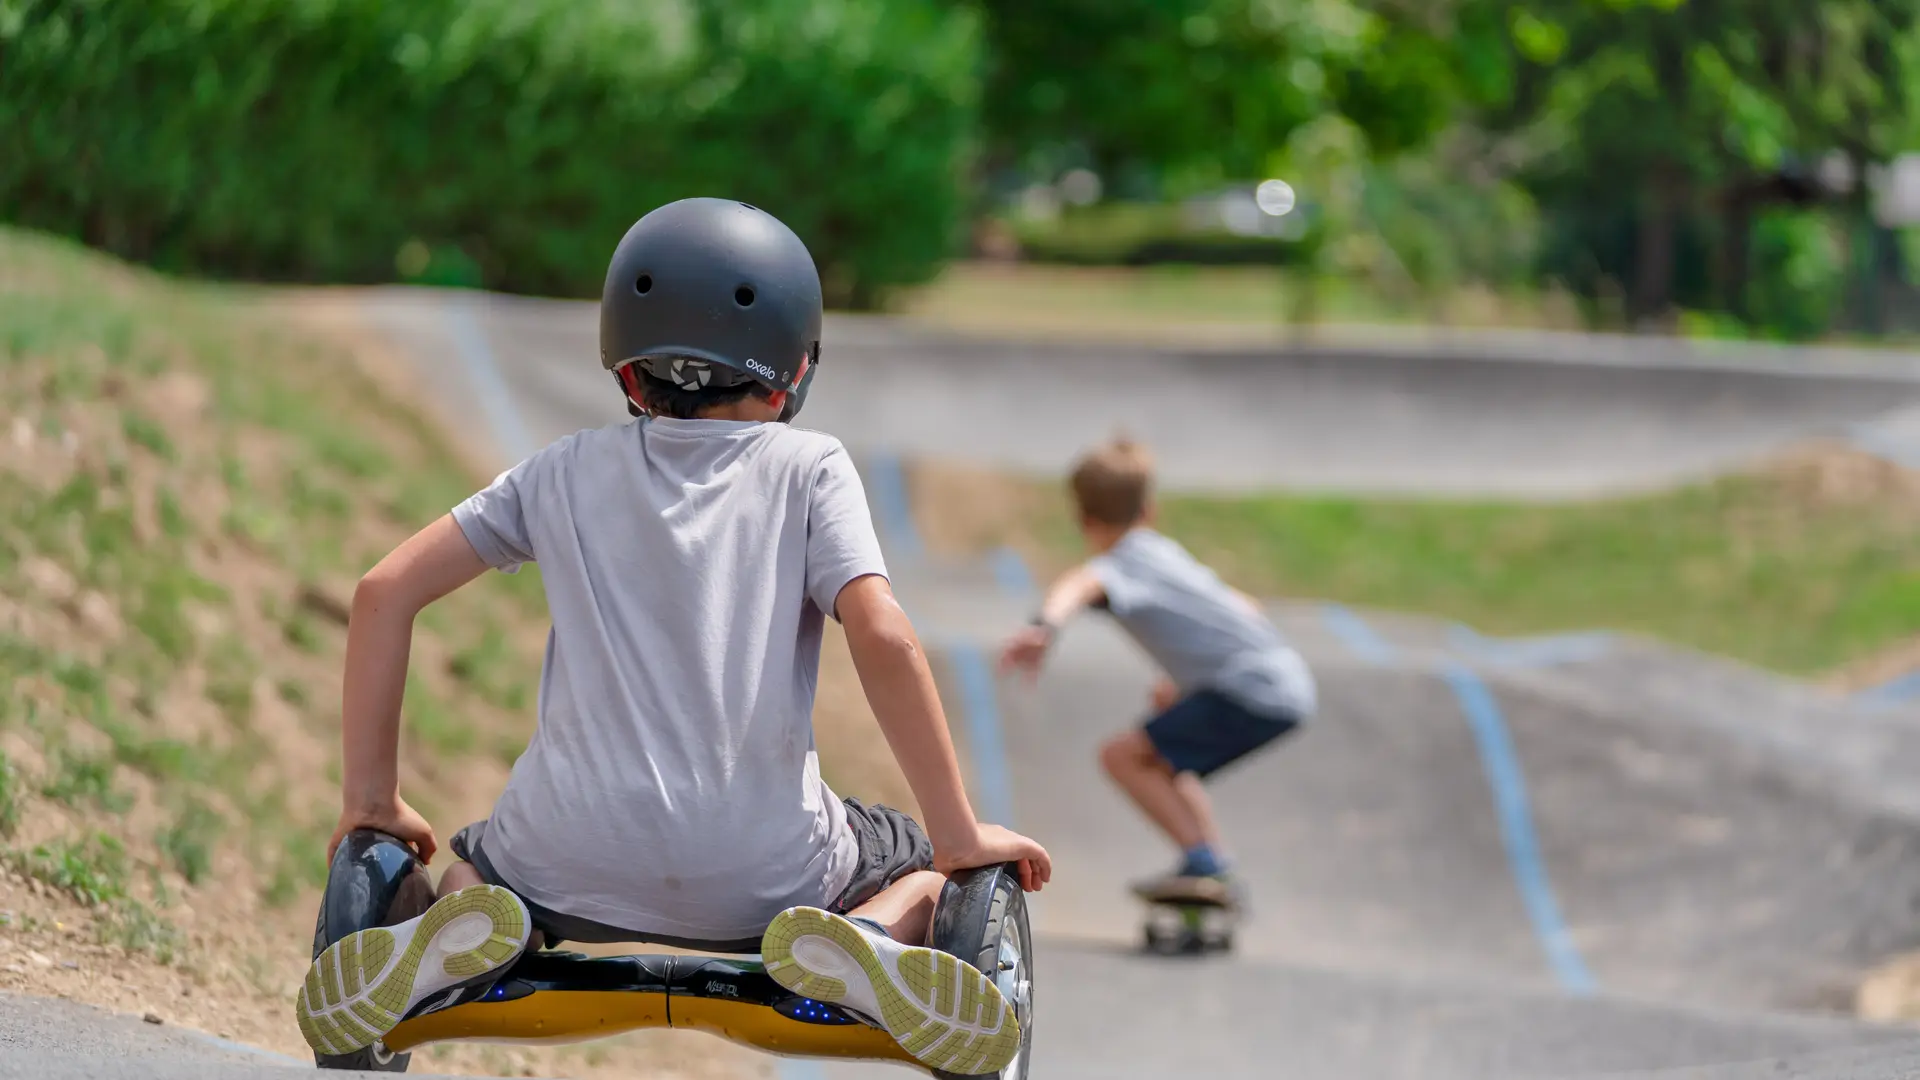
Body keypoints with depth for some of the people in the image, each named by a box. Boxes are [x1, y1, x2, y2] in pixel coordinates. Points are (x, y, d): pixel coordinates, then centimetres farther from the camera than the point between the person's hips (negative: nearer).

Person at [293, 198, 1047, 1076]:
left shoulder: (568, 470, 14)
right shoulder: (807, 467, 6)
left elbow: (385, 591, 10)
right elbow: (882, 640, -8)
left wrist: (370, 797, 16)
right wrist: (959, 838, -3)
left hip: (576, 871, 2)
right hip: (763, 883, -2)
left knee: (471, 862, 36)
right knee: (933, 868, 26)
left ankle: (459, 938, -1)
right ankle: (859, 940, -9)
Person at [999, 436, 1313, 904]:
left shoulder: (1122, 565, -5)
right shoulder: (1168, 553, 22)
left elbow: (1079, 586, -30)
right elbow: (1243, 608, 34)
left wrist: (1044, 626, -50)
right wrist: (1187, 679, 40)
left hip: (1251, 689, -9)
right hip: (1290, 680, 9)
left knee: (1123, 755, -9)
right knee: (1159, 763, 26)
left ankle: (1203, 862, -15)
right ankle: (1218, 876, 21)